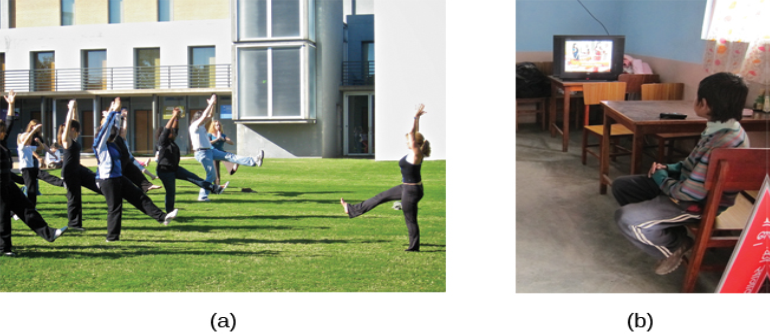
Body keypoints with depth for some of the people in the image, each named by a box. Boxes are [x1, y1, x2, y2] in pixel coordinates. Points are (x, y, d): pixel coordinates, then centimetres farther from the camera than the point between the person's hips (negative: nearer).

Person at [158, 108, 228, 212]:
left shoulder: (172, 141, 12)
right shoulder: (163, 141, -11)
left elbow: (175, 129, 13)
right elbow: (167, 129, -22)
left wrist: (177, 118, 2)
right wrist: (174, 116, -23)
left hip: (174, 168, 9)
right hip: (165, 171, -9)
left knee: (193, 177, 1)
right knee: (171, 192, -3)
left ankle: (215, 189, -2)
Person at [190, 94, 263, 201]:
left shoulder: (201, 126, 17)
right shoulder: (194, 126, -9)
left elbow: (210, 116, 21)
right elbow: (204, 116, -22)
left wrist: (213, 104, 8)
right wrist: (211, 103, -18)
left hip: (209, 150, 9)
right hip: (202, 153, -9)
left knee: (229, 156, -3)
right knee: (211, 175, -8)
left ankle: (253, 161, -12)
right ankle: (202, 196, 1)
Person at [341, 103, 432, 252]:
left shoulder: (416, 153, -21)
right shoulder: (417, 153, 4)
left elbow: (412, 133, -27)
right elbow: (415, 133, 12)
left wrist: (416, 117, -26)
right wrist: (418, 118, 11)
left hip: (411, 190, -10)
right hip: (407, 187, 10)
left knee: (410, 219, 2)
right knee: (382, 196, 17)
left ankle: (414, 247, 16)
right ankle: (353, 210, 27)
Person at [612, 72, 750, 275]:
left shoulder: (724, 143, -32)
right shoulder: (721, 129, -1)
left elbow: (690, 193, -28)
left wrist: (661, 178, -10)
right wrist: (668, 169, 1)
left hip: (698, 204, -10)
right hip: (686, 184, 10)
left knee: (625, 219, -24)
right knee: (621, 186, 10)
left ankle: (676, 245, 2)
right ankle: (667, 229, 12)